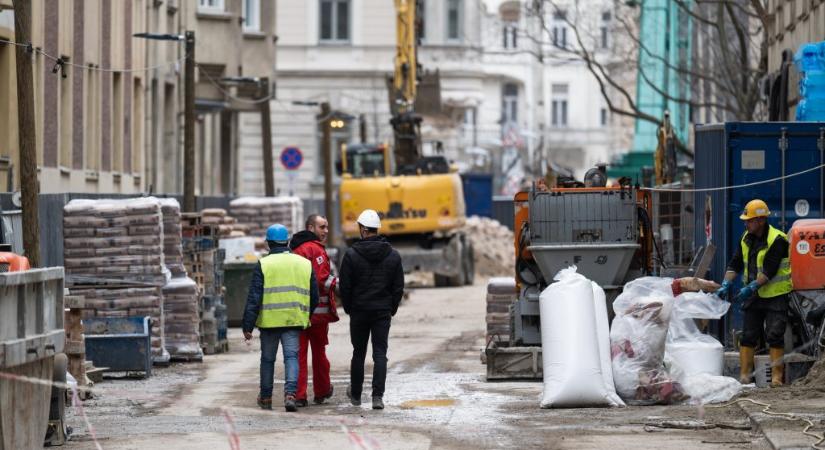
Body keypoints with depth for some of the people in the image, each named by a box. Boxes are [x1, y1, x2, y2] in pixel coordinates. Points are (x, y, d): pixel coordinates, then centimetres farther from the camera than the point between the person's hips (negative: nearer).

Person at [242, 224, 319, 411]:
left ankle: (265, 398, 25)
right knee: (291, 356, 0)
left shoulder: (264, 265, -4)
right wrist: (306, 317, 28)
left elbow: (254, 298, -7)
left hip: (269, 320, -2)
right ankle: (290, 394, -21)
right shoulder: (304, 264, 8)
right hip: (294, 319, 2)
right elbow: (314, 297, 13)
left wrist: (248, 326, -6)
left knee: (267, 359, 13)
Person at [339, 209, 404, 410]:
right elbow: (399, 287, 4)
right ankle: (377, 396, -12)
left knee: (358, 353, 12)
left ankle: (356, 394, 25)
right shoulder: (393, 255, 1)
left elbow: (345, 287, -6)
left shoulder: (352, 255, -8)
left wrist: (348, 308, 9)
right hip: (383, 312, 1)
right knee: (380, 354, -1)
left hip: (359, 311, -1)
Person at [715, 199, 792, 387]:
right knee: (748, 336, 3)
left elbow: (769, 271, -23)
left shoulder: (777, 240, -17)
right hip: (754, 296, 7)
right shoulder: (746, 238, 6)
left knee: (774, 336, -8)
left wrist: (751, 287, -28)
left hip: (775, 295, -6)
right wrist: (726, 284, -7)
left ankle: (777, 377, -4)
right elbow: (735, 264, 6)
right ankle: (744, 376, 5)